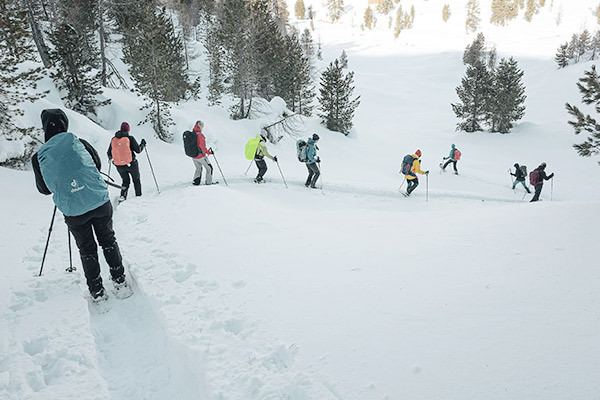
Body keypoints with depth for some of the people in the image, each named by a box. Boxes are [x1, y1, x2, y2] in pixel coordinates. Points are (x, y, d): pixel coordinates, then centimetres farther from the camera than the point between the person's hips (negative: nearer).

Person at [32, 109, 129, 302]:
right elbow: (97, 164, 12)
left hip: (73, 210, 0)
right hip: (100, 201, 0)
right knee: (108, 240, 19)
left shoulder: (38, 157, -1)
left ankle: (97, 292, 23)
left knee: (87, 250, 17)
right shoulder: (77, 142, -2)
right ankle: (120, 282, 23)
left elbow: (43, 189, 9)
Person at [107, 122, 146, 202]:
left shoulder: (113, 139, 1)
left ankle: (123, 196, 4)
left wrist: (110, 159, 30)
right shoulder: (130, 138, -11)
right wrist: (143, 144, 10)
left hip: (119, 166, 3)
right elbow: (138, 150, -9)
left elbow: (109, 153, 8)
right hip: (131, 164, -3)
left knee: (125, 181, 22)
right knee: (136, 180, 17)